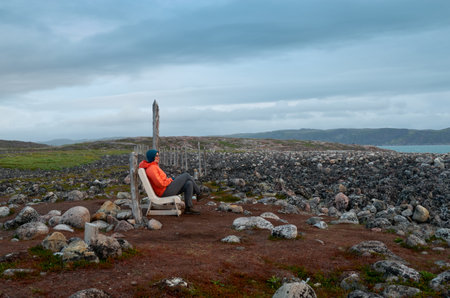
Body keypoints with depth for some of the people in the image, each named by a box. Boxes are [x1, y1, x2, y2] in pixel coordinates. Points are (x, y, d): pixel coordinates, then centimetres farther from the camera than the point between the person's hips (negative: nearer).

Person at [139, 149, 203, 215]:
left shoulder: (153, 167, 16)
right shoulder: (151, 168, -18)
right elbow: (160, 184, -24)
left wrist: (169, 179, 7)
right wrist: (170, 180, -8)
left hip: (167, 189, 10)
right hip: (165, 191, -10)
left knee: (189, 184, -2)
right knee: (186, 175, -3)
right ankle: (198, 192, 14)